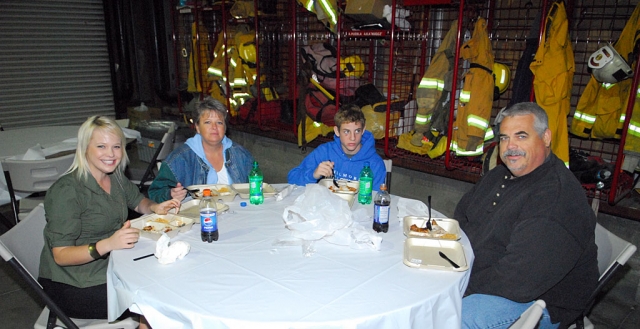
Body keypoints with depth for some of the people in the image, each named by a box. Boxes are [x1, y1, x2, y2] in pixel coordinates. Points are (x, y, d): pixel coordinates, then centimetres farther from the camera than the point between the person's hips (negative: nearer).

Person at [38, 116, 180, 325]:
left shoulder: (115, 177, 2)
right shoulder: (66, 191, -19)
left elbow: (138, 201, 21)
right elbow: (61, 255, -20)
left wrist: (155, 208, -1)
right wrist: (107, 244, -35)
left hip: (111, 266, 7)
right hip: (74, 287, -7)